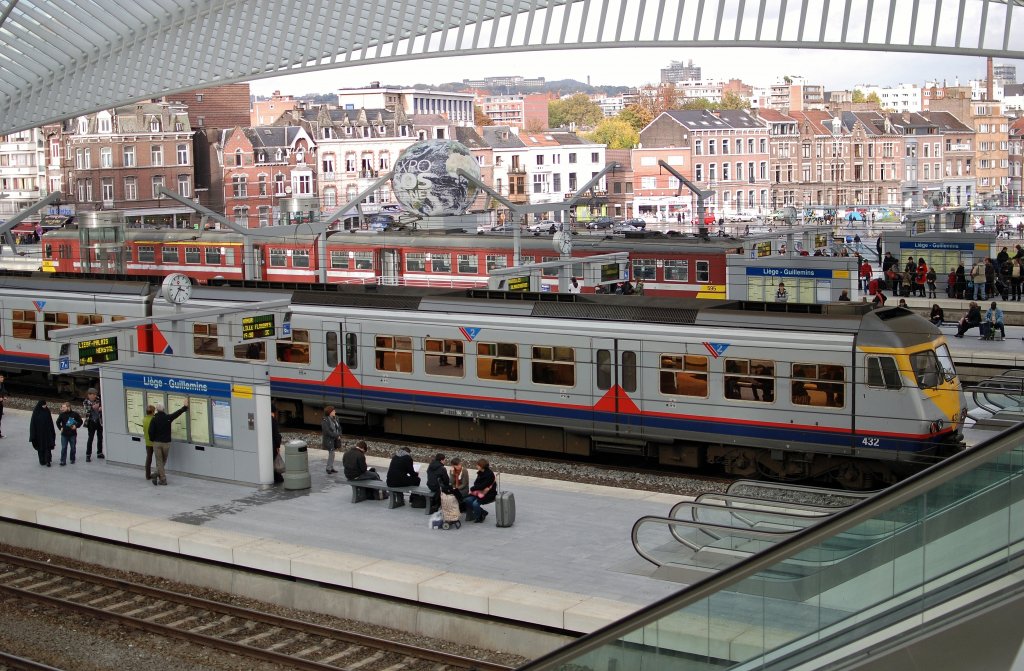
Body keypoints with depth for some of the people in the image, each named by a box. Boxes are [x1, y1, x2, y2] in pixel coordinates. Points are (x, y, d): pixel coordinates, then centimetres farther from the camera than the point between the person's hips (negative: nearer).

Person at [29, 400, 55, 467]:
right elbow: (33, 423, -6)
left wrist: (52, 431, 5)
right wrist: (33, 434, -9)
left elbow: (50, 421, 6)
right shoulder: (36, 412, -7)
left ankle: (47, 461, -5)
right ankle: (42, 461, 19)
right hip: (39, 432, -1)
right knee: (41, 446, 8)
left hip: (47, 431, 1)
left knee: (48, 446, -6)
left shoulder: (47, 411, 1)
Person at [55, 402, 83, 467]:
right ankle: (63, 461, -2)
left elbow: (80, 422, 5)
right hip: (64, 434, 1)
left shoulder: (75, 414, -6)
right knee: (63, 448, -3)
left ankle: (72, 459, 24)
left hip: (73, 434, -1)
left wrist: (76, 426, -9)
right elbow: (58, 422, 16)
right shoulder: (62, 415, -1)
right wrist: (60, 428, 4)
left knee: (73, 448, 9)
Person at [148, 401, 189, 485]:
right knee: (164, 461, 17)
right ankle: (158, 474, 5)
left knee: (159, 461, 5)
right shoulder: (168, 417, -7)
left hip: (157, 443, -1)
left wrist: (152, 439, 10)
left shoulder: (154, 419, -10)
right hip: (166, 443, 1)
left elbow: (151, 432, -11)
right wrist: (185, 406, 21)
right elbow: (178, 413, 6)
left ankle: (163, 479, 0)